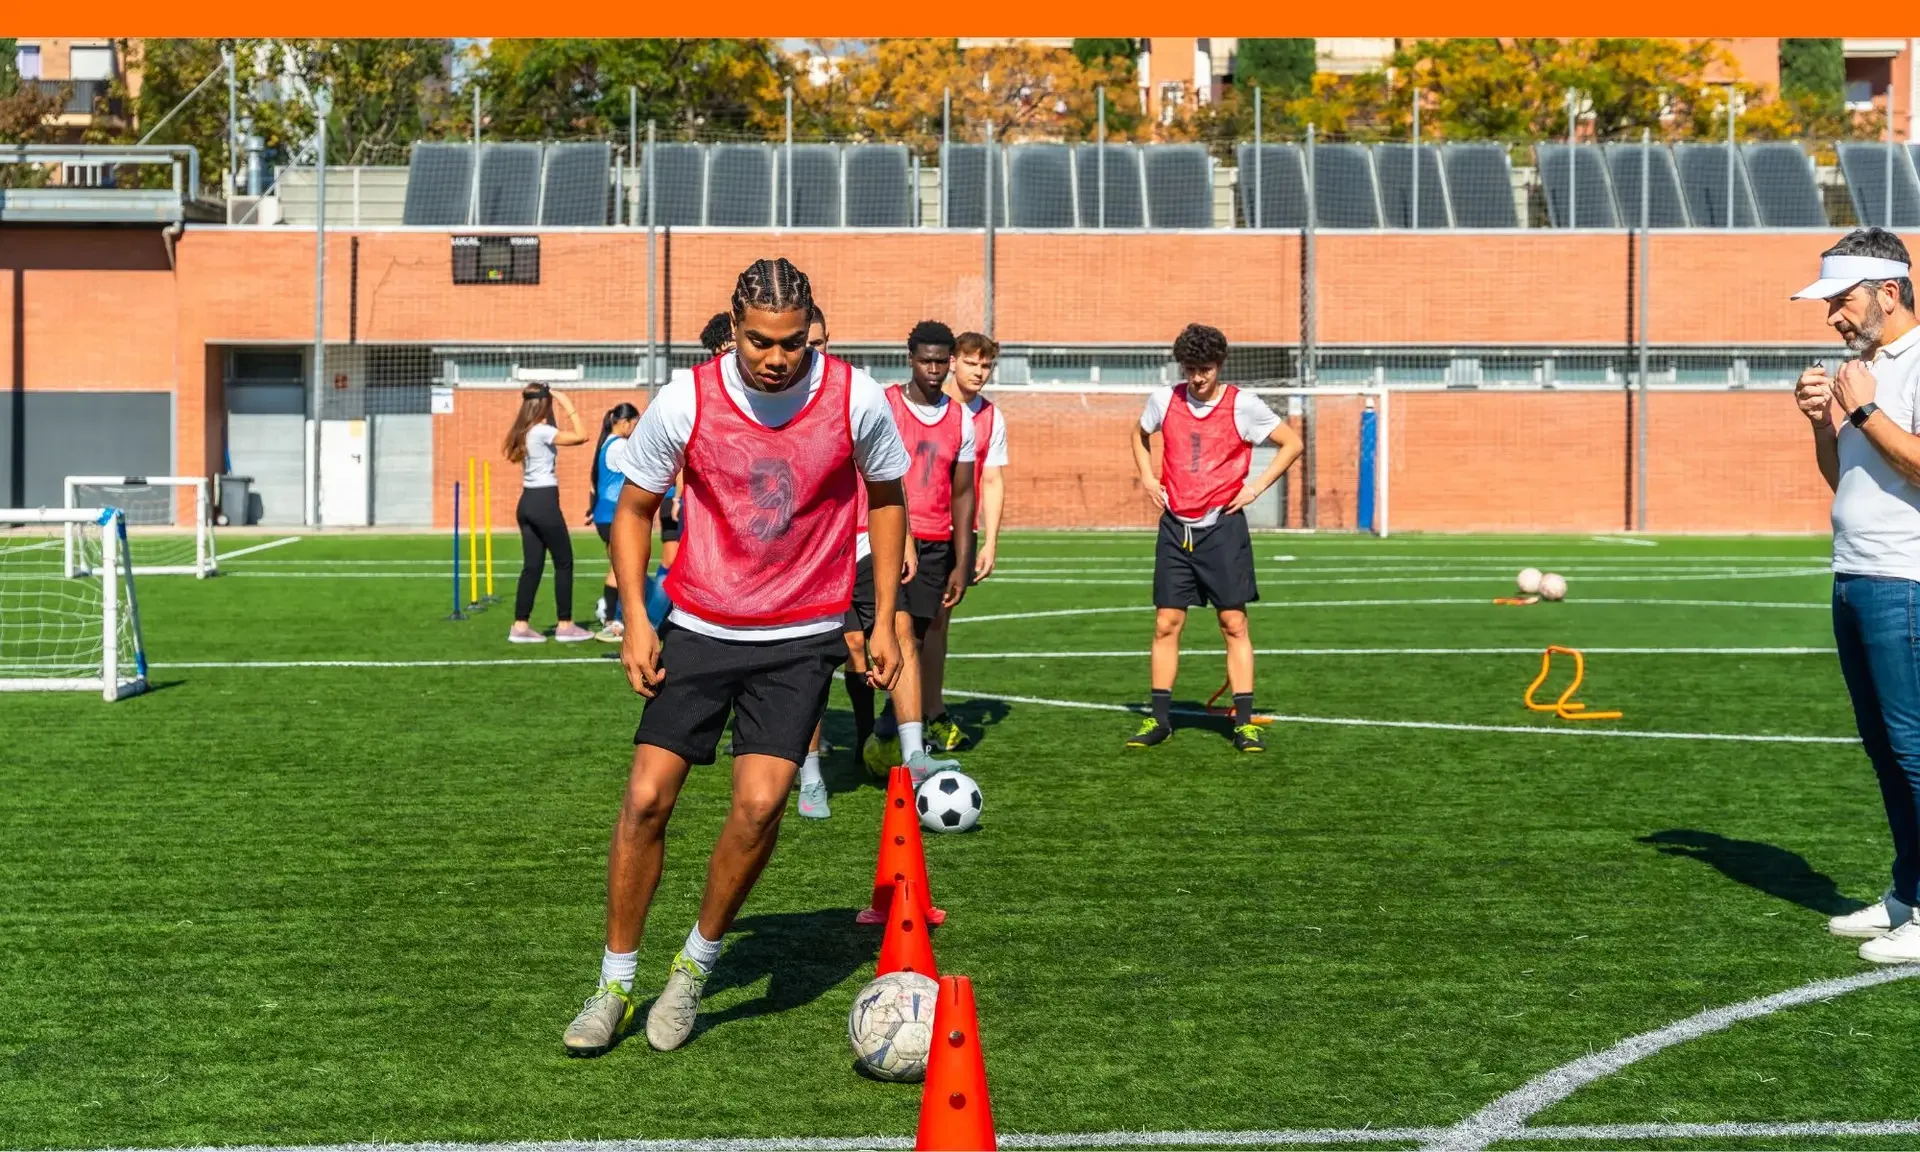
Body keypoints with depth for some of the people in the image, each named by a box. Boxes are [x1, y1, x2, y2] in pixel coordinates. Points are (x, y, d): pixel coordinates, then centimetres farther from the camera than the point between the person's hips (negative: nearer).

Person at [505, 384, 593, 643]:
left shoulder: (526, 432, 12)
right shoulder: (542, 431, -14)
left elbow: (569, 437, 22)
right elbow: (581, 437, -17)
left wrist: (564, 411, 17)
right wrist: (569, 406, -11)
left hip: (528, 502, 9)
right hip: (544, 503, -9)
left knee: (532, 565, 9)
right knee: (564, 562, 2)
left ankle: (520, 626, 7)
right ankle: (565, 625, 5)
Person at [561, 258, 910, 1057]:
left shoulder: (856, 399, -9)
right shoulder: (686, 401, -10)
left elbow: (886, 498, 8)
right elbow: (634, 508, 4)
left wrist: (884, 621, 5)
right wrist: (635, 617, -7)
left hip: (802, 638, -1)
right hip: (699, 628, 1)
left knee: (759, 804, -13)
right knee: (646, 798, -4)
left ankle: (695, 968, 10)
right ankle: (615, 984, 13)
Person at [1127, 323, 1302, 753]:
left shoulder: (1242, 405, -6)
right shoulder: (1164, 400, 3)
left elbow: (1292, 443, 1)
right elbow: (1139, 435, 24)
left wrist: (1256, 487, -5)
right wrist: (1147, 477, 9)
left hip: (1223, 526, -3)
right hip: (1175, 527, 3)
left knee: (1234, 624, -3)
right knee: (1166, 624, 3)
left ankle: (1244, 723, 1)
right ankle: (1159, 720, 11)